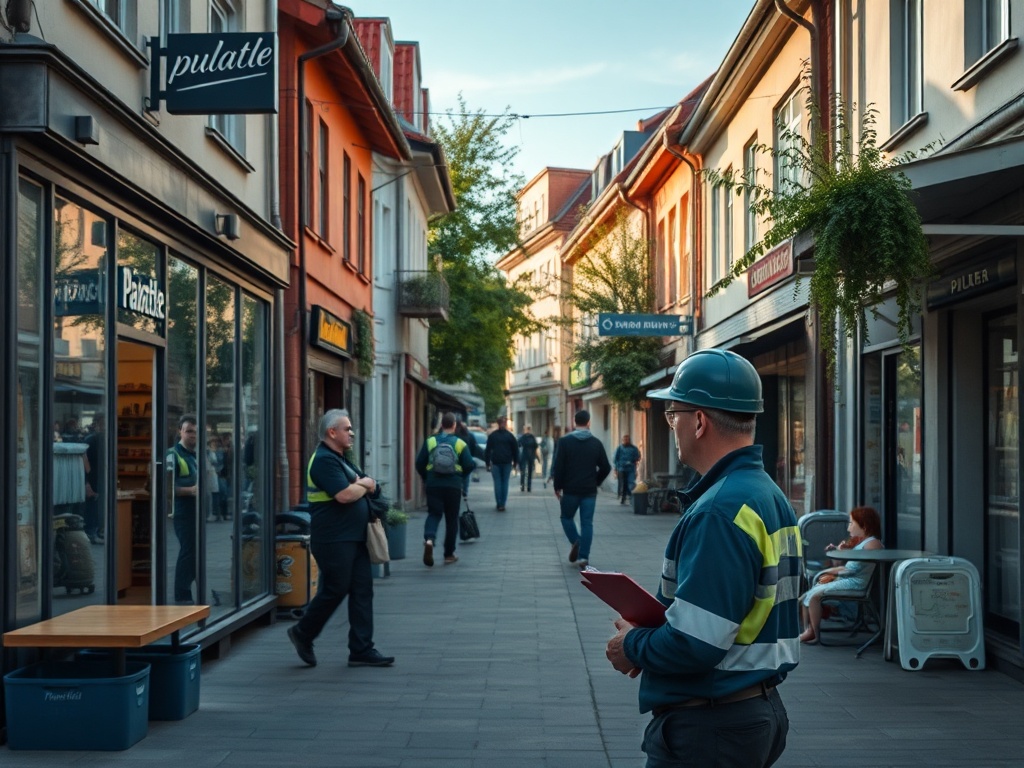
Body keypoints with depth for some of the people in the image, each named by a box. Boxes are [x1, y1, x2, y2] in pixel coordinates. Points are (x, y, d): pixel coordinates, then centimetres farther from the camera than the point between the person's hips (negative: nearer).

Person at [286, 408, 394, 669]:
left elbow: (372, 486, 20)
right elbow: (345, 495, -24)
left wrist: (363, 484, -3)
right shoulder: (324, 460, -14)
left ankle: (361, 650, 9)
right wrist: (364, 486, -5)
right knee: (335, 590, -2)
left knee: (362, 591, 6)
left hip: (353, 538, 10)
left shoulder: (339, 460, 19)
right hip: (333, 540, -10)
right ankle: (302, 634, 18)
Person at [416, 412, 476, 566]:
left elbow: (420, 463, 0)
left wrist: (426, 478, 16)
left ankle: (429, 539, -27)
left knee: (434, 514, 4)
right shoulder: (460, 443, -2)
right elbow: (469, 465, -6)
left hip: (433, 484, 1)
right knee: (451, 519, 10)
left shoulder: (430, 441, 1)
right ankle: (449, 554, 14)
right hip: (454, 485, -1)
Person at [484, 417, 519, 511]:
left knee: (497, 482, 2)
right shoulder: (510, 436, 4)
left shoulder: (492, 436, 6)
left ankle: (499, 504, -3)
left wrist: (487, 463, 7)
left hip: (495, 462, 0)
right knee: (505, 482, 5)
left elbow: (487, 450, 5)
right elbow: (516, 450, 4)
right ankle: (503, 504, 1)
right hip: (507, 463, 0)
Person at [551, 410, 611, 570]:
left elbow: (558, 467, -9)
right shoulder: (596, 443, 3)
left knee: (567, 517, 17)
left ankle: (575, 542, -7)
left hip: (570, 490, -1)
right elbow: (606, 467, 3)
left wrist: (557, 487, 2)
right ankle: (583, 556, -4)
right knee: (587, 523, 4)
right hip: (589, 490, 1)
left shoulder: (564, 442, -4)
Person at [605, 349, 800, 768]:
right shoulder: (770, 494, 9)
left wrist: (634, 647, -9)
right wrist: (651, 631, 9)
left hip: (709, 728, -10)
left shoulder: (720, 511, -23)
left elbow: (695, 644, -28)